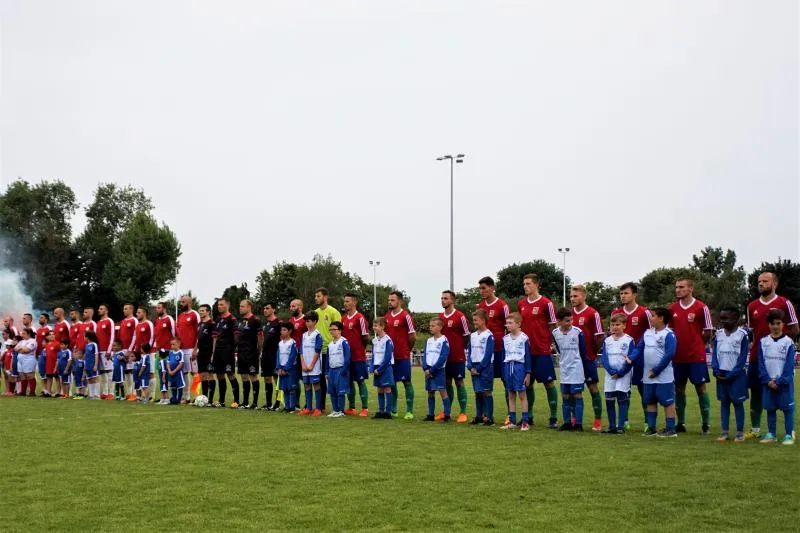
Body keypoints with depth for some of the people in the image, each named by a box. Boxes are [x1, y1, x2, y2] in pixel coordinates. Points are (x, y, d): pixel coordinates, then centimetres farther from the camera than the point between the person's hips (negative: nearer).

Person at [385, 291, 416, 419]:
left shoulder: (406, 316, -8)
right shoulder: (386, 316, 10)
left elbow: (413, 336, -7)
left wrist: (406, 349, 1)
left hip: (403, 356, -6)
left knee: (407, 381, -1)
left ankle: (410, 411, 3)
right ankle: (392, 409, 19)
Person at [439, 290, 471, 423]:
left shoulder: (460, 316, -9)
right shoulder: (439, 317, 8)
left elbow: (466, 336, -4)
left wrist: (461, 349, 0)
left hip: (458, 357, -5)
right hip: (444, 356, 5)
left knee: (459, 382, -1)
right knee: (446, 383, 10)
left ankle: (463, 413, 4)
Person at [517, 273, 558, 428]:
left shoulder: (546, 303, -6)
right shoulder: (521, 304, 9)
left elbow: (552, 326, -2)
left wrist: (547, 343, -6)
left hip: (542, 351, -5)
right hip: (526, 350, 5)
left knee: (549, 383, -1)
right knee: (527, 383, 11)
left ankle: (553, 418, 5)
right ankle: (529, 415, 21)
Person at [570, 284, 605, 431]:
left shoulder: (592, 314, -9)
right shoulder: (569, 313, 8)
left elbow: (599, 336, -7)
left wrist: (593, 353, -5)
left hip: (588, 358, -5)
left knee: (593, 387, 0)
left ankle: (598, 420, 7)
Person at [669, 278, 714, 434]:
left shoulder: (701, 308, -7)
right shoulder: (672, 309, 6)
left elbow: (708, 332, -2)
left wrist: (695, 344, 1)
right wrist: (676, 344, 4)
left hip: (697, 356, -4)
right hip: (678, 356, 4)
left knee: (701, 387, 0)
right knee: (679, 388, 9)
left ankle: (706, 424, 8)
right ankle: (681, 423, 18)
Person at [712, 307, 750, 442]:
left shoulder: (742, 335, -8)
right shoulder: (718, 334, 6)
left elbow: (742, 358, -10)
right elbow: (714, 354, 6)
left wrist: (731, 375, -14)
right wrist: (717, 371, -7)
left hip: (736, 375, -4)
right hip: (721, 374, 5)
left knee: (738, 402, 1)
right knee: (724, 402, 8)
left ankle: (740, 433, 6)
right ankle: (724, 432, 12)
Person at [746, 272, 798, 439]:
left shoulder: (784, 304, -2)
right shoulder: (752, 306, 11)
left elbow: (794, 330, -1)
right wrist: (751, 344, -1)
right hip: (756, 356, 4)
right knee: (755, 391, 7)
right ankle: (755, 429, 15)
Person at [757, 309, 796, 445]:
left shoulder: (788, 342, -4)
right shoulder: (763, 342, 4)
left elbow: (790, 365, -7)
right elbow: (761, 363, 1)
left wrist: (780, 381, -13)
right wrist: (767, 380, -9)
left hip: (784, 382, -3)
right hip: (768, 382, 3)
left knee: (787, 408, 0)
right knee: (770, 408, 9)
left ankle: (789, 435, 5)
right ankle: (771, 434, 18)